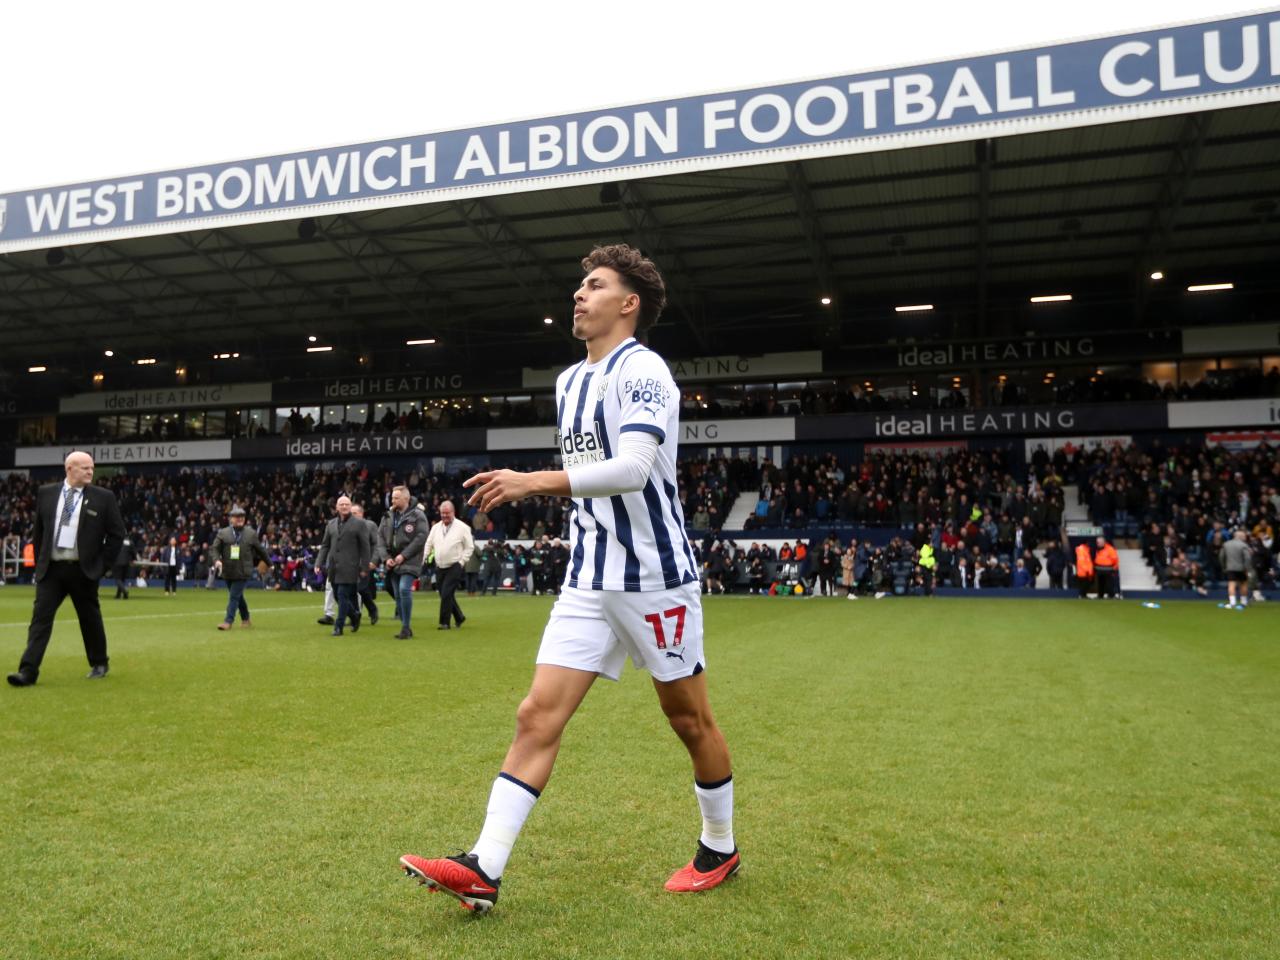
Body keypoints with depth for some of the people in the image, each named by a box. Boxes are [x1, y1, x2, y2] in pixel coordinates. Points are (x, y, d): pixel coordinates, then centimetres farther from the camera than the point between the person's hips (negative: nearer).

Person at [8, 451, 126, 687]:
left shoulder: (103, 497, -2)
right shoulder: (46, 493, 5)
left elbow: (117, 534, 1)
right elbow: (37, 530, 15)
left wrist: (101, 564, -2)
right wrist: (39, 561, 10)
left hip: (83, 570, -1)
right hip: (50, 568, 2)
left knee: (90, 619, 9)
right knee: (40, 617, -5)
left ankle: (99, 665, 25)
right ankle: (28, 671, -6)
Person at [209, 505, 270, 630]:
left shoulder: (251, 533, 2)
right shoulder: (223, 533, 2)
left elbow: (259, 550, 12)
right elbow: (213, 548, -3)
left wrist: (268, 562, 21)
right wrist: (217, 560, -23)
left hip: (243, 572, -3)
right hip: (228, 572, 3)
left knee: (234, 596, -10)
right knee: (238, 596, 16)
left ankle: (228, 621, -5)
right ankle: (246, 619, 31)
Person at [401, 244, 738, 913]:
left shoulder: (641, 368, -10)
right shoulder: (570, 381, 15)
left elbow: (632, 467, -24)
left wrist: (533, 481, -22)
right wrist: (535, 486, 9)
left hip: (654, 575, -7)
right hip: (588, 580, 7)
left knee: (689, 720, 8)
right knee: (537, 717, -2)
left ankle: (720, 849, 29)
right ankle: (483, 870, 0)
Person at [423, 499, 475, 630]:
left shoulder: (462, 527, -5)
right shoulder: (435, 527, 10)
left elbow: (470, 547, -2)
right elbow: (428, 544, 13)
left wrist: (462, 562, -9)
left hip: (455, 567, -5)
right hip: (439, 567, 6)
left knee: (446, 594, -13)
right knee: (445, 595, 10)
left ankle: (444, 622, -4)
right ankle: (459, 618, 28)